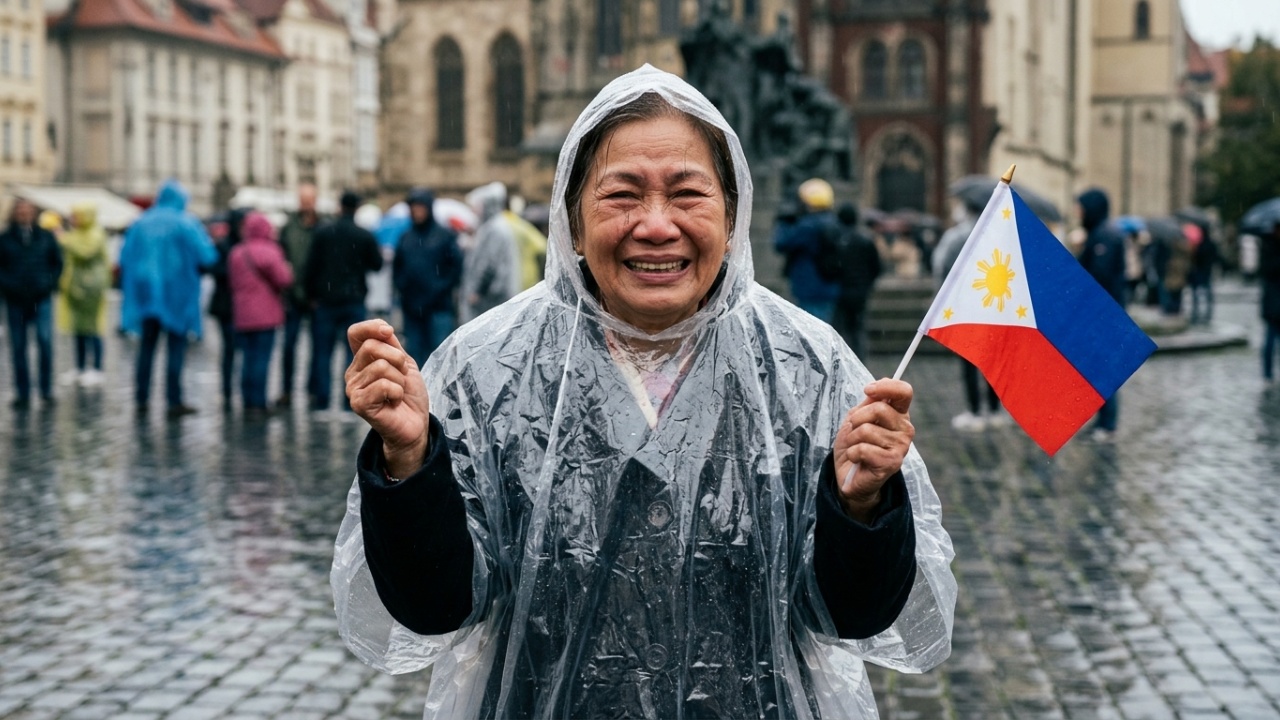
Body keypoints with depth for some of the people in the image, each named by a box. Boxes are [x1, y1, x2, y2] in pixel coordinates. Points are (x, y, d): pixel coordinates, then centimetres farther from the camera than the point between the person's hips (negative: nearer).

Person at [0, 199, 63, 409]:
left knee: (45, 341, -14)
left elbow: (58, 263, 13)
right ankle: (22, 394, 11)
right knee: (18, 348, 3)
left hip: (42, 299, 0)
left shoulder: (46, 237, 7)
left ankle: (47, 390, -2)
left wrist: (50, 284, 0)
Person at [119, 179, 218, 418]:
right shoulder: (186, 223, -7)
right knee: (176, 346, -1)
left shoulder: (140, 224, 5)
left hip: (145, 293, 4)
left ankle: (141, 399, 12)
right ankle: (174, 401, -6)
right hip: (176, 296, -4)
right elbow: (207, 257, -11)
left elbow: (125, 259, 5)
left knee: (147, 346, 12)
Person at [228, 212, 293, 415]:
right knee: (262, 359, -4)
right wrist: (285, 267, 5)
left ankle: (248, 402, 10)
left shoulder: (235, 253, 11)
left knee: (248, 358, 10)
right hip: (265, 316, -6)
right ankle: (258, 403, -6)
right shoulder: (269, 252, -11)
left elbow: (231, 281, 15)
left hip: (242, 316, 6)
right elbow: (284, 280, -13)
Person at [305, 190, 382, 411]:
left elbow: (311, 266, 0)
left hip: (326, 301, 1)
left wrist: (312, 294, 9)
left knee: (322, 351, 6)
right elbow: (377, 265, 3)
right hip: (354, 301, -1)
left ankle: (321, 398, 2)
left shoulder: (323, 233, -1)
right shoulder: (365, 236, -4)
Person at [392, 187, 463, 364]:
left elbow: (456, 267, -4)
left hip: (439, 308, -4)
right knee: (414, 353, 7)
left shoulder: (445, 235, -2)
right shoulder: (406, 237, 10)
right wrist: (401, 287, 1)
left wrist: (441, 289, -10)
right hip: (411, 309, 4)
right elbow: (397, 268, 16)